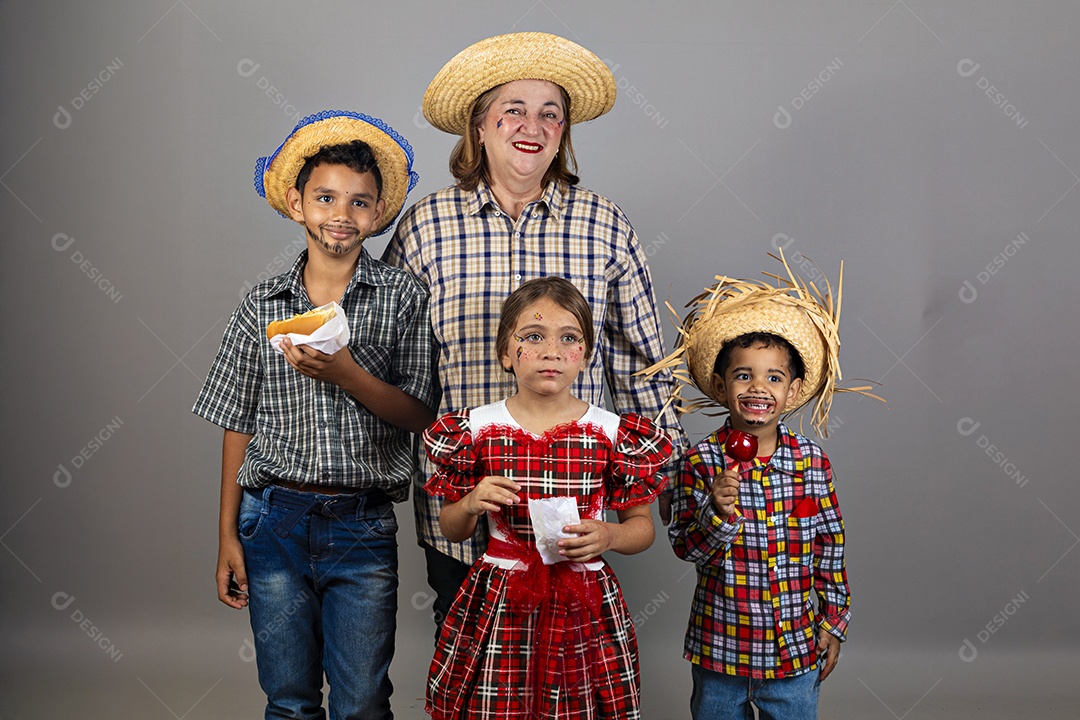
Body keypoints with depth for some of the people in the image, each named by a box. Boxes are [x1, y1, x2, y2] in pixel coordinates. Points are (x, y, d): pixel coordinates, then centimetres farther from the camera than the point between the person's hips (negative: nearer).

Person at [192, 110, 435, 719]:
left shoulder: (404, 298, 0)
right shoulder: (263, 305, 5)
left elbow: (418, 414, -4)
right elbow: (240, 425, 8)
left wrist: (344, 373, -20)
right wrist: (228, 536, 6)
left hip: (362, 528, -1)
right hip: (274, 519, 2)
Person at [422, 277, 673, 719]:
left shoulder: (614, 434, -4)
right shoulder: (476, 430, -2)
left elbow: (643, 526, 5)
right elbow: (452, 530, 8)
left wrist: (608, 536, -16)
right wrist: (471, 505, -13)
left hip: (584, 606, 0)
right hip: (499, 604, 0)